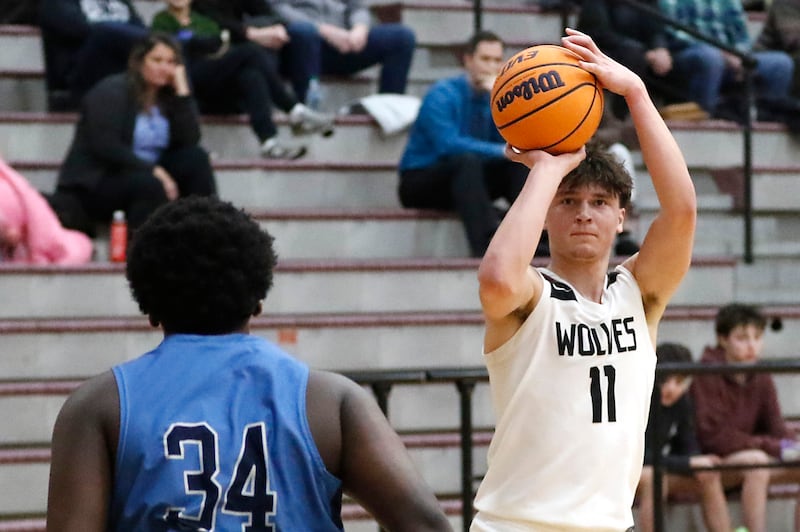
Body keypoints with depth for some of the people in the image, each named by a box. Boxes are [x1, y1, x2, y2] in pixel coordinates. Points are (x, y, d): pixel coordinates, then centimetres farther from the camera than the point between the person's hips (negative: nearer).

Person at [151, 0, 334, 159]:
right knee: (250, 51, -24)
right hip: (191, 82, -6)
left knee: (252, 77, -28)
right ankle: (296, 111, -29)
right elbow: (190, 43, -7)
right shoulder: (162, 21, 12)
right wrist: (222, 39, 1)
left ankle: (269, 142, -42)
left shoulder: (201, 20, 31)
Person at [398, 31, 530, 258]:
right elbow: (448, 145, -29)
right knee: (466, 160, -35)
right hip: (420, 183, -7)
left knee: (519, 165, -13)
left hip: (464, 179, 7)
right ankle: (488, 245, -52)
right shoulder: (442, 96, -14)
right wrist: (502, 151, -33)